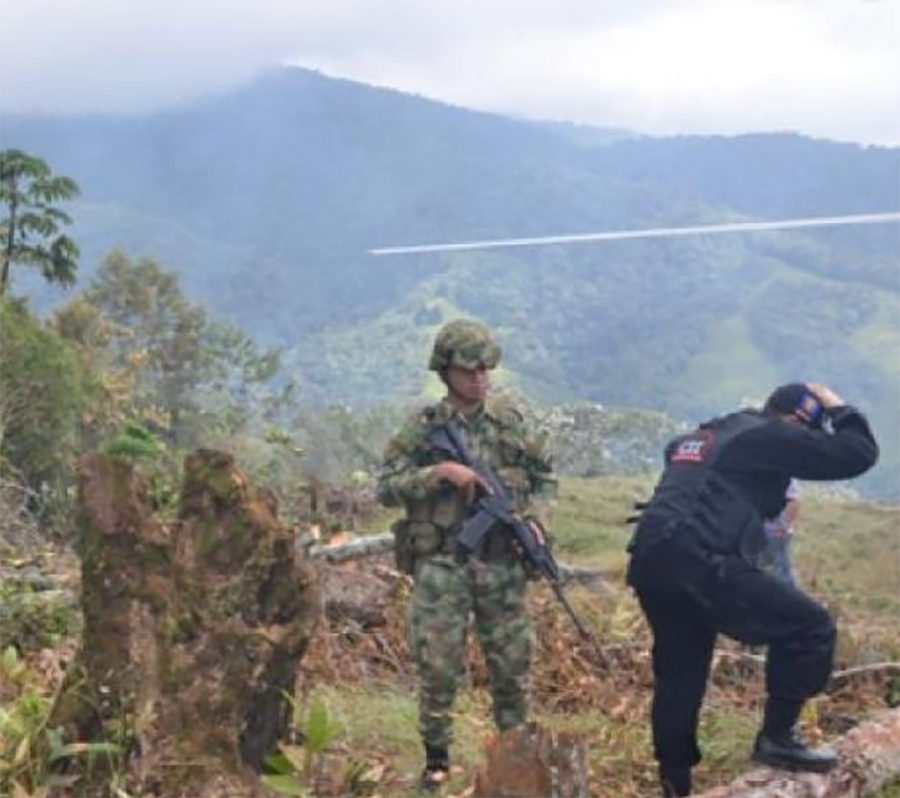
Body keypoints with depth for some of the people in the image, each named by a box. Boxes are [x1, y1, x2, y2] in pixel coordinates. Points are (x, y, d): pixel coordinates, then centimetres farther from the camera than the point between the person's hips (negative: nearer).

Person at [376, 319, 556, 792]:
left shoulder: (510, 421, 4)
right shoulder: (424, 427, -2)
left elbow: (545, 477, 14)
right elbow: (386, 488, -8)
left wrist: (534, 518, -3)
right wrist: (439, 472, -19)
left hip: (502, 564, 2)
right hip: (442, 564, -2)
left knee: (513, 665, 8)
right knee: (438, 667, 0)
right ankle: (436, 758, 16)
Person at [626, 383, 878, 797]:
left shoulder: (704, 434, 26)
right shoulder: (771, 436, 2)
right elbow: (858, 454, 1)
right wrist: (840, 410, 19)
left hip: (648, 561, 9)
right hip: (699, 562, -9)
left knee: (679, 674, 19)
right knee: (810, 626, -1)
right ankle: (776, 738, 3)